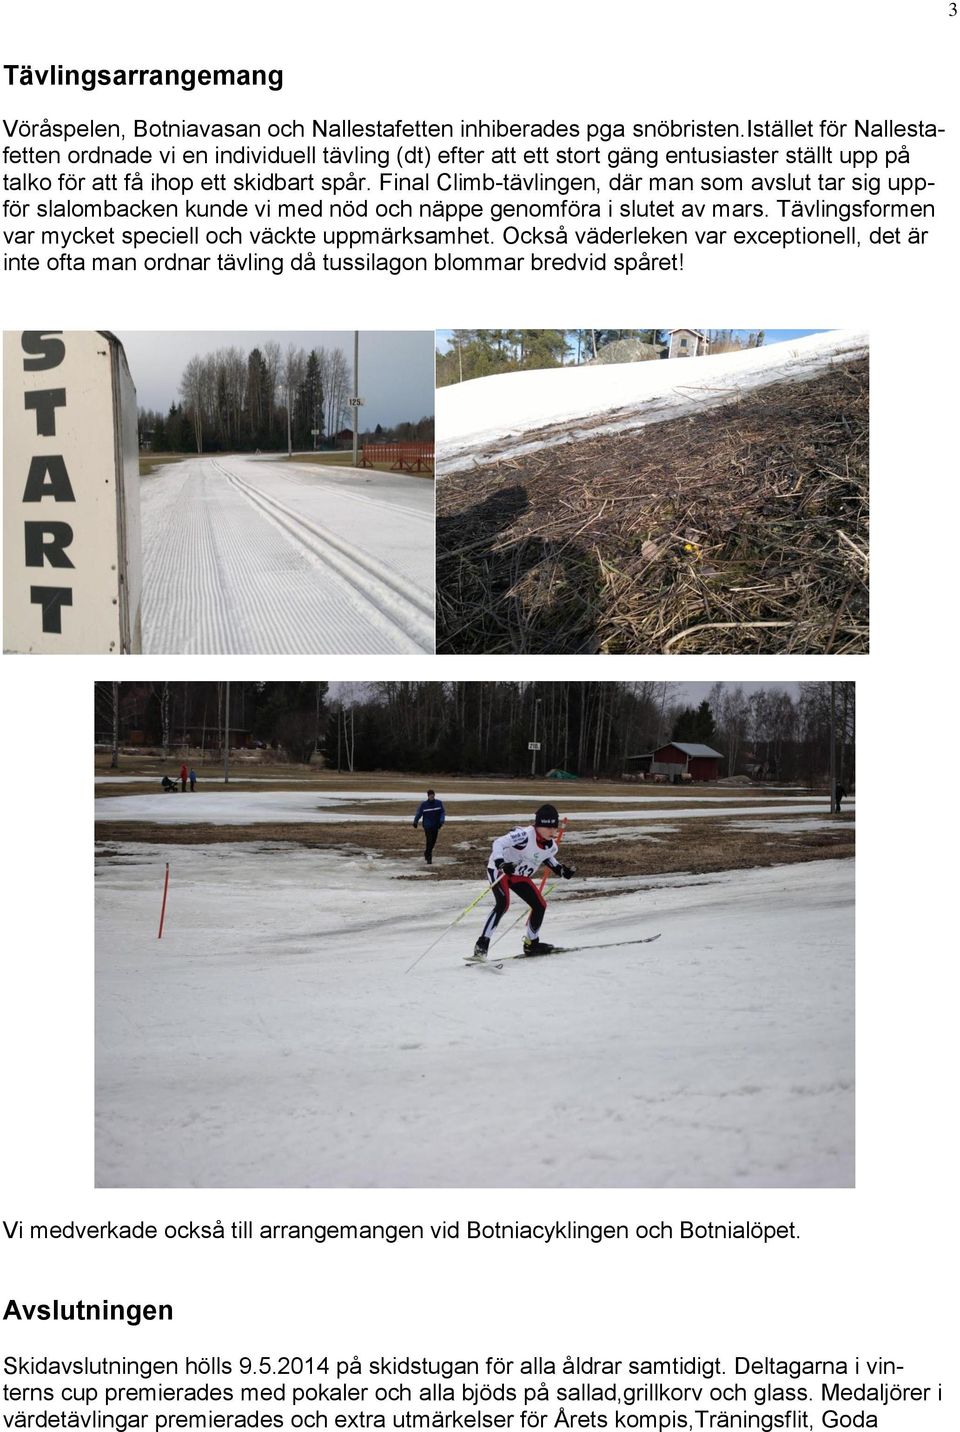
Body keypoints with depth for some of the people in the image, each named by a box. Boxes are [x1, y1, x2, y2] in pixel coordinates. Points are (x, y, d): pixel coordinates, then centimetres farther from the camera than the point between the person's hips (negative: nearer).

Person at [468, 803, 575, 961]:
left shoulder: (552, 846, -6)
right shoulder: (525, 835, -29)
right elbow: (499, 843, -34)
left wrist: (561, 870, 6)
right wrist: (501, 863, -49)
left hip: (520, 876, 8)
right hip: (499, 870, -8)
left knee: (540, 906, 6)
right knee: (503, 904, -28)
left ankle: (531, 943, 28)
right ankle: (482, 946, -29)